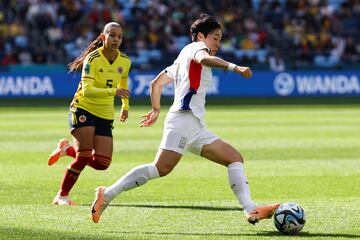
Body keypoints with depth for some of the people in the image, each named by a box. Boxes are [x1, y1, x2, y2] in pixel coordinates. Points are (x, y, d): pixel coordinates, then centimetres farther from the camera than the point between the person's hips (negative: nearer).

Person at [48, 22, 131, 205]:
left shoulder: (125, 61, 0)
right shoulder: (92, 59, -18)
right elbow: (87, 90, -30)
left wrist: (125, 106, 24)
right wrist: (113, 91, -43)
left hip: (105, 115, 6)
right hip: (83, 109, -5)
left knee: (101, 163, -5)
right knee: (84, 157, -18)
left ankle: (67, 149, 23)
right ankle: (61, 196, -2)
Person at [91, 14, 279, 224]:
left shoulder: (183, 58, 30)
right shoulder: (195, 47, 5)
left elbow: (157, 83, 31)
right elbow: (204, 58, -21)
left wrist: (156, 110, 43)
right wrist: (234, 67, -33)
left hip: (196, 127, 10)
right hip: (184, 118, -10)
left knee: (235, 159, 1)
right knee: (162, 168, -23)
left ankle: (251, 210, -14)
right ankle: (107, 194, -19)